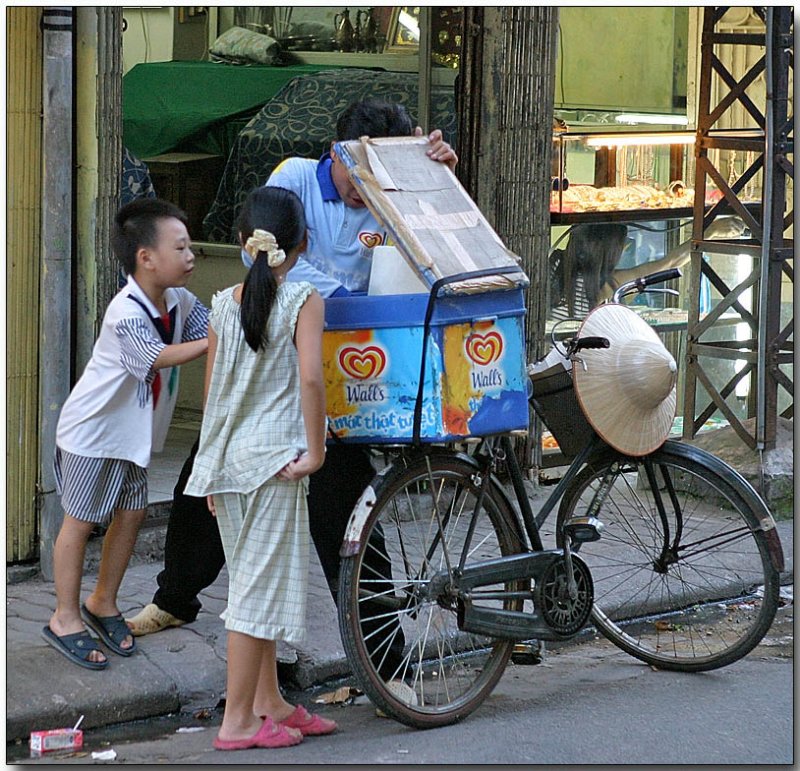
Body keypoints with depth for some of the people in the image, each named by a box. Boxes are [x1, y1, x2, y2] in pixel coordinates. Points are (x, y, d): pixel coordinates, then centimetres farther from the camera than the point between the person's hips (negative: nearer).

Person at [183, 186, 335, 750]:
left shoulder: (224, 304, 9)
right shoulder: (304, 300, -7)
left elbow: (212, 389, 13)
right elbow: (310, 376, -20)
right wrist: (315, 450, -12)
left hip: (226, 459, 6)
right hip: (273, 455, -6)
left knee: (255, 581, 16)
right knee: (261, 584, -2)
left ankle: (271, 703, 25)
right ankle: (238, 720, 0)